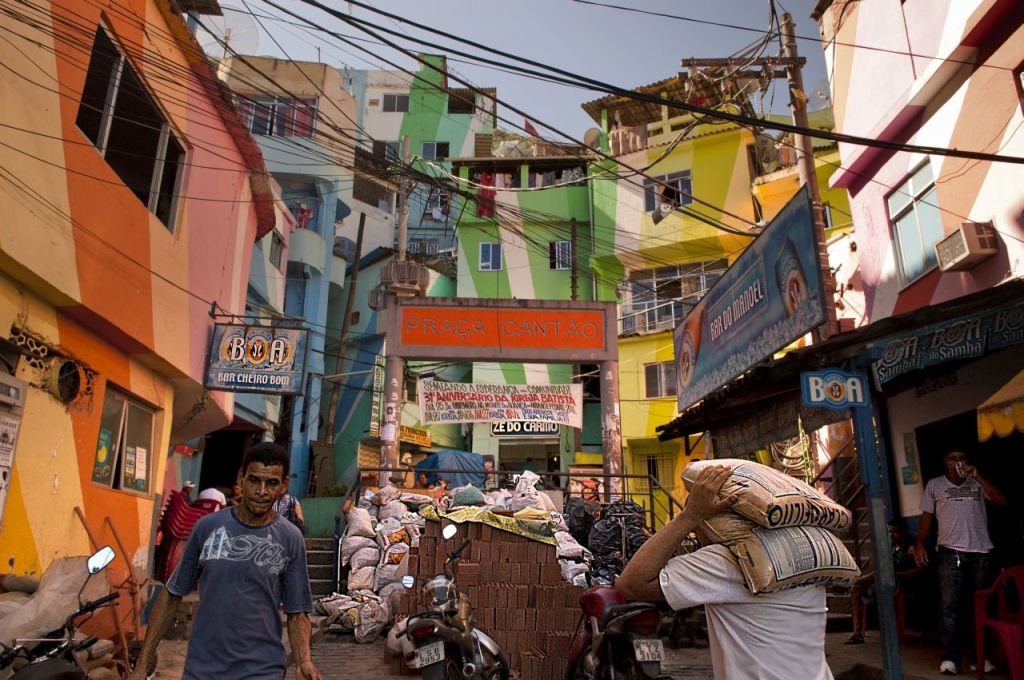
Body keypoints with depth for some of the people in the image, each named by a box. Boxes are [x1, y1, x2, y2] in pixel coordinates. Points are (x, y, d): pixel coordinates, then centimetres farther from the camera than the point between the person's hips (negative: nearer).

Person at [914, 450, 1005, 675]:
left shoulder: (977, 483, 12)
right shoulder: (934, 485, 9)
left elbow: (1001, 500, -3)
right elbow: (927, 516, 7)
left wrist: (977, 477, -9)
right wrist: (920, 544, -2)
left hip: (981, 551, 2)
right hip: (951, 552, -2)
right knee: (950, 604, -7)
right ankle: (950, 657, -4)